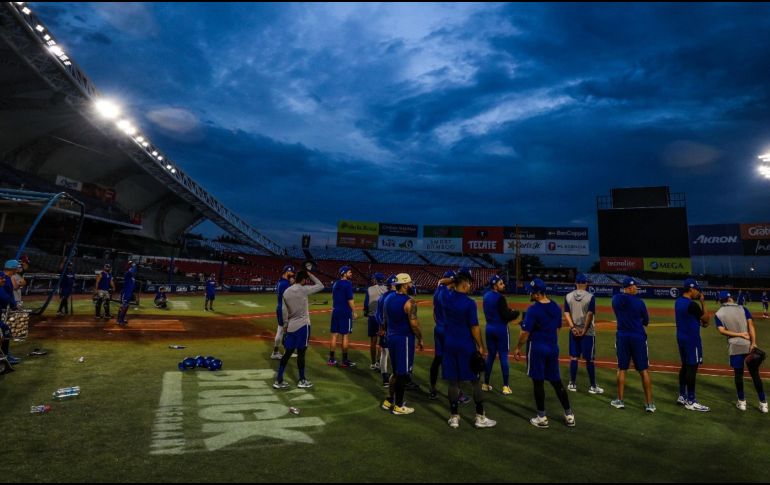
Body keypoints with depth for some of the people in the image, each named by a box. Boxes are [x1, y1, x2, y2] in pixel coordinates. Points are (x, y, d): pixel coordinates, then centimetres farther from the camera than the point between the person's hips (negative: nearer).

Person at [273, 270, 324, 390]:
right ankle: (302, 381, 14)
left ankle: (278, 381, 13)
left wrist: (285, 325, 16)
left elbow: (284, 310, 9)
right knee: (301, 353, 2)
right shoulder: (303, 289, -13)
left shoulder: (286, 291, 6)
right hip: (302, 325, -6)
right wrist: (311, 275, 3)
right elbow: (321, 286, -5)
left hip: (290, 326, 6)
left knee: (288, 353, 11)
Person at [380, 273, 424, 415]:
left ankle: (389, 401, 27)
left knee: (396, 371, 21)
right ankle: (398, 406, 14)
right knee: (403, 373, 4)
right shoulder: (409, 301, -18)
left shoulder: (388, 298, 6)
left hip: (391, 337, 8)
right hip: (404, 339, -8)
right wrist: (420, 339, -7)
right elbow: (414, 324, -20)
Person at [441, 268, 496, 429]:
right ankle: (480, 417, 18)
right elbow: (474, 327, -13)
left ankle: (454, 417, 18)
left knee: (453, 381, 11)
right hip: (467, 346, -5)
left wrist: (455, 278, 11)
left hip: (449, 345, 5)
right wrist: (481, 346, -4)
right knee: (476, 381, 10)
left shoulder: (445, 297, -2)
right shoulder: (469, 303, -17)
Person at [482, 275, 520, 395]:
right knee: (503, 357, 1)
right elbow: (507, 316, -20)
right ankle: (505, 386, 7)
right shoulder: (500, 298, -19)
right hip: (501, 329, -7)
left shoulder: (486, 296, 7)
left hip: (489, 328, 7)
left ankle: (485, 384, 19)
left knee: (490, 355, 14)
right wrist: (516, 313, -1)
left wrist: (508, 311, 13)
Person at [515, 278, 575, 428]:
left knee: (538, 382, 4)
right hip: (553, 348, 7)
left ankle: (542, 418, 12)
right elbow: (557, 328, 13)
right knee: (556, 381, 15)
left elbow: (525, 332, -16)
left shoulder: (533, 309, -18)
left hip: (537, 348, -6)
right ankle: (569, 415, 21)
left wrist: (518, 348, -5)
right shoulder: (556, 307, 4)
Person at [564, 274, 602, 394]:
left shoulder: (568, 296, 1)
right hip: (588, 331, -3)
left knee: (573, 357, 9)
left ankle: (572, 384, 13)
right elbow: (590, 314, -15)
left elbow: (566, 313, -5)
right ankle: (593, 387, 11)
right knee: (589, 359, 4)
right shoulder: (590, 297, -8)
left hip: (574, 331, 3)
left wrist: (573, 327, -9)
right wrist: (584, 330, -12)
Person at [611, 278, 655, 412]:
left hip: (622, 337, 3)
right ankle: (649, 404, 9)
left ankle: (620, 401, 16)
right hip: (638, 338, -3)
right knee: (644, 371, 5)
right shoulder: (639, 302, -9)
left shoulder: (616, 299, -1)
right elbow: (646, 322, 2)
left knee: (622, 369, 12)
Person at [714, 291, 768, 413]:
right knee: (755, 374, 7)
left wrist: (740, 334, -7)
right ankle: (763, 403, 11)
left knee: (738, 374, 8)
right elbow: (751, 325, -7)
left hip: (734, 347, -1)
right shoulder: (742, 309, 4)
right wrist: (753, 343, -11)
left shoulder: (718, 314, 3)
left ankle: (742, 402, 15)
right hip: (749, 345, 1)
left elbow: (722, 330, -9)